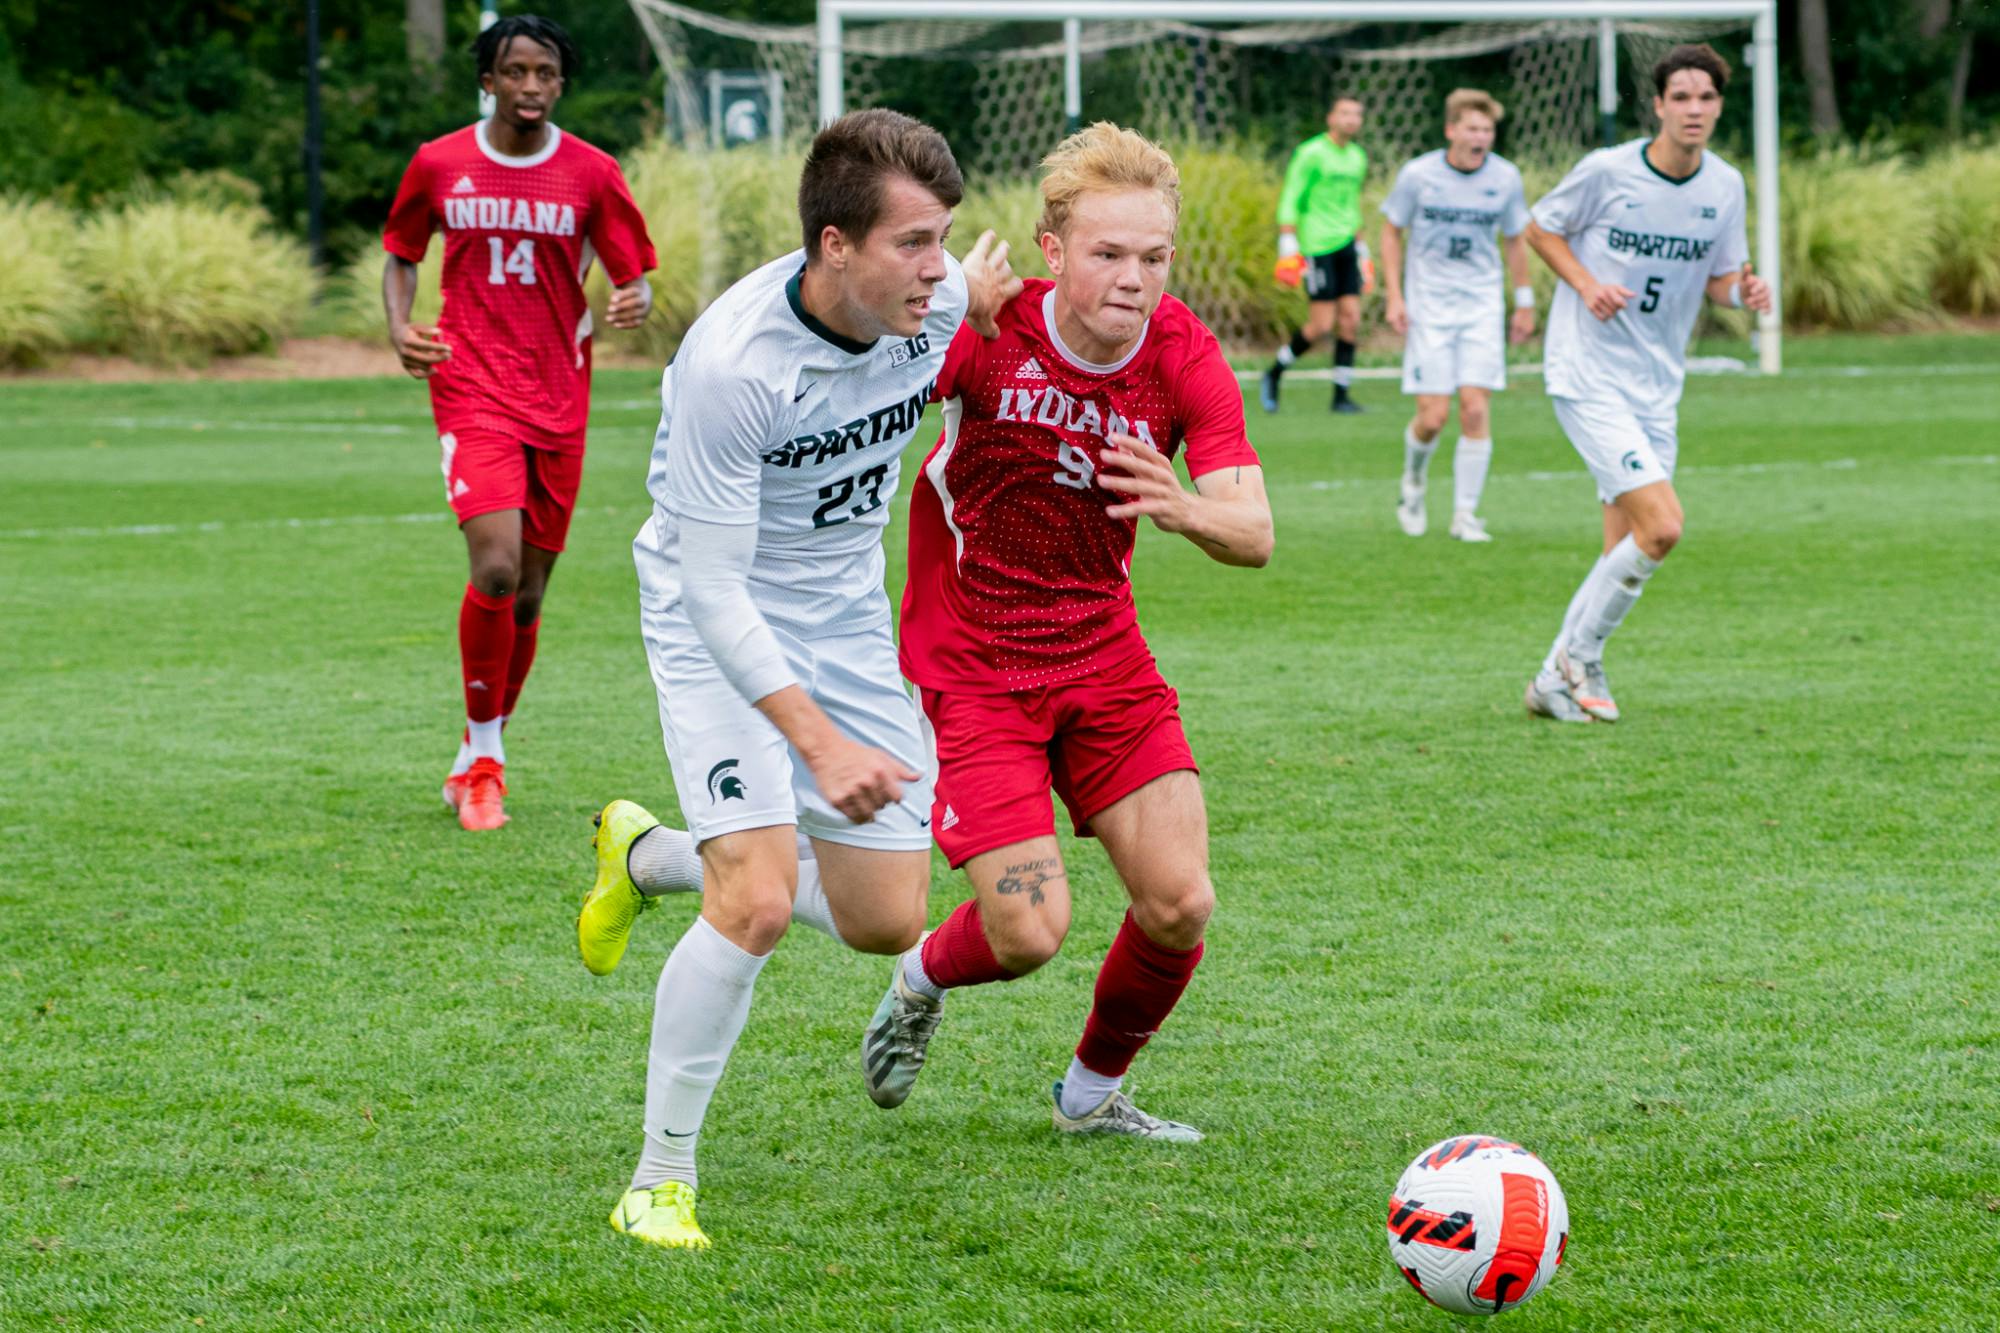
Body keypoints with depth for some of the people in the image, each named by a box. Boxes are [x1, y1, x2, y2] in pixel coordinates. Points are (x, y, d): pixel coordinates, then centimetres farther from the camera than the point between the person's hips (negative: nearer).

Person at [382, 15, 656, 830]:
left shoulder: (590, 174, 1)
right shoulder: (438, 166, 2)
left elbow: (634, 275, 4)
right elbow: (399, 255, 16)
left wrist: (636, 303, -20)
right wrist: (399, 327, -3)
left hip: (559, 402, 2)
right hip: (473, 392, -2)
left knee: (528, 594, 7)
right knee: (496, 569, -19)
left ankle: (478, 754, 27)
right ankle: (485, 758, -2)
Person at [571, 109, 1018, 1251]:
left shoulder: (941, 305, -14)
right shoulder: (732, 363, -31)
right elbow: (714, 585, -29)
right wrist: (819, 743, -35)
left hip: (847, 616, 6)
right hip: (719, 624, -6)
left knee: (886, 922, 7)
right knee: (758, 902, -22)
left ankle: (649, 855, 32)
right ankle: (661, 1177, -4)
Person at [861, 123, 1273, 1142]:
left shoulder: (1184, 358, -10)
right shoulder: (985, 333, -19)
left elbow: (1253, 533, -16)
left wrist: (1184, 508, -39)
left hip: (1106, 656, 4)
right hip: (972, 667, -4)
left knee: (1180, 906, -5)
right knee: (1029, 932, -13)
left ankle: (1094, 1093, 23)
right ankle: (921, 981, 24)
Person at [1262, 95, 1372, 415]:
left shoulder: (1357, 158, 15)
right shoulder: (1310, 154, -6)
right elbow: (1289, 201, -7)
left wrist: (1362, 253, 24)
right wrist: (1288, 248, -15)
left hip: (1347, 245, 7)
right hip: (1318, 247, -7)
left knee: (1351, 319, -2)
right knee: (1321, 325, -9)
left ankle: (1341, 394, 3)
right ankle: (1274, 375, 10)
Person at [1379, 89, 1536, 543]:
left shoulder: (1505, 178, -3)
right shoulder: (1418, 174, -8)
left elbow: (1515, 240, 12)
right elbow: (1392, 231, 5)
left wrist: (1525, 303, 13)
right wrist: (1394, 296, -2)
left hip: (1481, 305, 1)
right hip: (1428, 306, -1)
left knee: (1475, 408, -10)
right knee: (1433, 417, -7)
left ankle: (1465, 514, 0)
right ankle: (1413, 486, 24)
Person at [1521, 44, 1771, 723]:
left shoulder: (1725, 185, 3)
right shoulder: (1606, 171, -11)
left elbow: (1719, 278, 13)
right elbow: (1541, 229, 3)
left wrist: (1744, 290, -10)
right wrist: (1586, 284, -13)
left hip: (1656, 387, 6)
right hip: (1589, 378, -6)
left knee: (1625, 552, 7)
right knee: (1662, 526, -18)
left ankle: (1559, 679, 22)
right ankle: (1575, 662, -2)